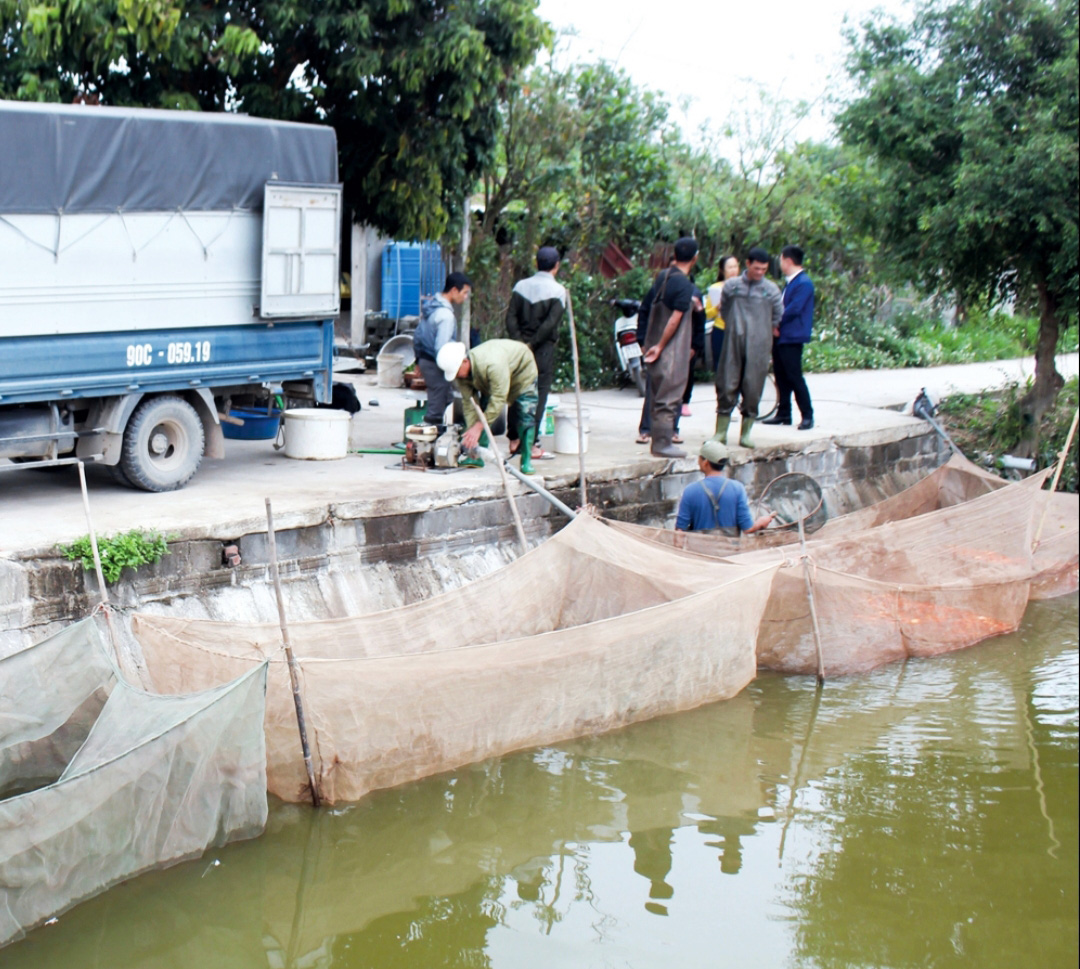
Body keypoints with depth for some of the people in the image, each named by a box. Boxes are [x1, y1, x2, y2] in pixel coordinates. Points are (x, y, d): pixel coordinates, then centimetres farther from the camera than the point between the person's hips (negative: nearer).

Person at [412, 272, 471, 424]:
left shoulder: (430, 304, 10)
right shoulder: (445, 315, -20)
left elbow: (417, 335, 17)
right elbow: (441, 348, -24)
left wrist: (419, 359, 24)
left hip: (424, 359, 10)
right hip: (435, 365, -10)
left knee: (447, 398, 19)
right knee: (437, 411, -4)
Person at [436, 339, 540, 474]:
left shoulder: (493, 364, -47)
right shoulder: (461, 374, -24)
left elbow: (499, 398, -45)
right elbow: (469, 403, -20)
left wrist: (478, 427, -45)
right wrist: (471, 430, -28)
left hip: (522, 369, -6)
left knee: (526, 419, -13)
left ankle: (526, 462, -5)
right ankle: (476, 457, 1)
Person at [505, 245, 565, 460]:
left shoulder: (521, 286, 6)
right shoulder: (558, 291, -6)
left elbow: (511, 317, -3)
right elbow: (550, 323, -16)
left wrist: (520, 342, -8)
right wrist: (533, 344, -11)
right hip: (543, 349, -4)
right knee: (538, 397, -2)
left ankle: (514, 440, 16)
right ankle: (532, 445, -3)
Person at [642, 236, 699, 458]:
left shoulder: (662, 276, 8)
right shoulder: (685, 285, -16)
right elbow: (675, 319, -19)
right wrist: (660, 346, -14)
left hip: (655, 345, 8)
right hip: (671, 350, -8)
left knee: (659, 395, 14)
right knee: (669, 397, -3)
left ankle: (659, 440, 20)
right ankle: (663, 444, -1)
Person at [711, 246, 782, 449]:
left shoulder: (771, 289, 3)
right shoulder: (731, 286, 4)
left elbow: (777, 316, 13)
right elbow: (723, 310, 15)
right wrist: (735, 326, 12)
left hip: (758, 348, 0)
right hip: (733, 344, 0)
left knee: (753, 389, 1)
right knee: (727, 386, -1)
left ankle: (746, 433, 12)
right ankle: (721, 432, 7)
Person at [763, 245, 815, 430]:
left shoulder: (804, 283, -14)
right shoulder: (791, 282, 17)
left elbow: (794, 309, -21)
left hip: (792, 337, -10)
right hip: (780, 336, 10)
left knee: (794, 377, -9)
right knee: (781, 377, 12)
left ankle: (807, 416, -5)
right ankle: (783, 414, 18)